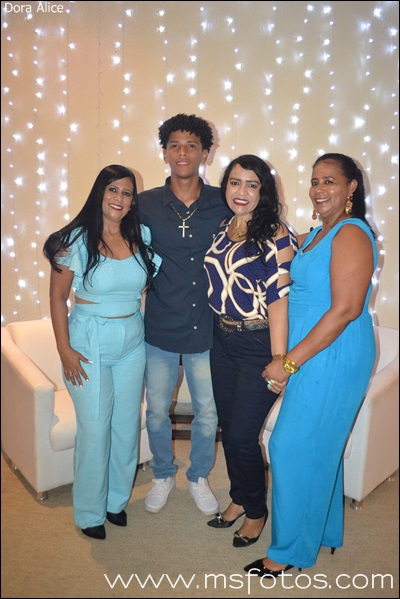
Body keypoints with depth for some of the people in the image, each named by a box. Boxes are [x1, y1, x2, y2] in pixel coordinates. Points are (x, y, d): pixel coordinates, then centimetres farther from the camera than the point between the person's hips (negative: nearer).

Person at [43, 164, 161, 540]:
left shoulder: (142, 237, 1)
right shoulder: (76, 240, -10)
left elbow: (150, 283, 11)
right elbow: (57, 298, -5)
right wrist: (64, 349, -9)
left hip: (132, 342, 4)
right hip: (89, 342, -4)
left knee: (127, 425, 13)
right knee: (94, 429, 2)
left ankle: (117, 499, 35)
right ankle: (90, 512, 25)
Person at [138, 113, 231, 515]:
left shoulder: (222, 203, -4)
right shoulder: (145, 204, -4)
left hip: (205, 329, 0)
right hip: (159, 330, 0)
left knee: (207, 413, 14)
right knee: (157, 411, 16)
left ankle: (199, 478, 40)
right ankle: (163, 476, 42)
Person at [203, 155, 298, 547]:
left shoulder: (275, 236, -14)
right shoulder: (222, 229, 6)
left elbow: (279, 299, -18)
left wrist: (279, 360, -19)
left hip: (259, 345, -6)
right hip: (222, 341, 6)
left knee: (242, 435, 1)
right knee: (227, 427, 16)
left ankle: (256, 511, 29)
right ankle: (239, 499, 40)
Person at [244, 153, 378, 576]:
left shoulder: (351, 234, -17)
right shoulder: (317, 234, 13)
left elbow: (346, 309, -24)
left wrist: (289, 362, -21)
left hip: (334, 358, -9)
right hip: (312, 356, 9)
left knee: (295, 448, 0)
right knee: (320, 445, 19)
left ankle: (290, 549, 21)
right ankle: (325, 530, 39)